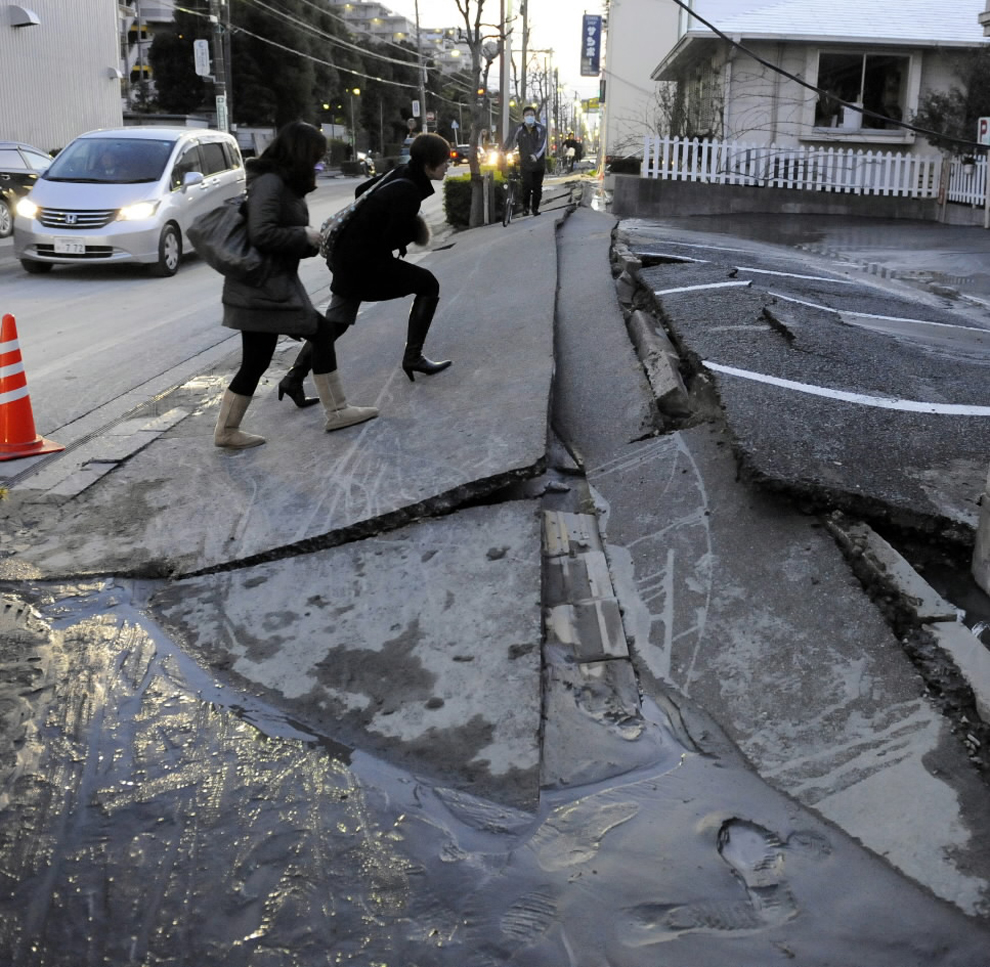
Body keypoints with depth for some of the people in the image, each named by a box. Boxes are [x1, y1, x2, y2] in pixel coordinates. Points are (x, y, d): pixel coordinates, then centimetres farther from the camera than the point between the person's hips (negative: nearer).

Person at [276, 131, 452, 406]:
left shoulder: (400, 174, 7)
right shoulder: (409, 193, -22)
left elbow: (362, 191, 21)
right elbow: (392, 240, -20)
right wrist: (414, 231, -3)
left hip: (348, 252, 9)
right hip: (367, 262, -9)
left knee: (336, 322, 15)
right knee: (428, 284, 5)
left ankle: (294, 378, 14)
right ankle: (413, 358, 8)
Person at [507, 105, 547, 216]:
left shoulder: (541, 129, -4)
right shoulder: (519, 130, 0)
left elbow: (542, 144, -17)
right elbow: (512, 142, -6)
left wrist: (536, 155, -34)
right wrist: (505, 153, -22)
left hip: (539, 163, 1)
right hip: (525, 163, 0)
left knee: (537, 187, 5)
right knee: (527, 186, -12)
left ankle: (535, 208, 23)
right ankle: (525, 207, 7)